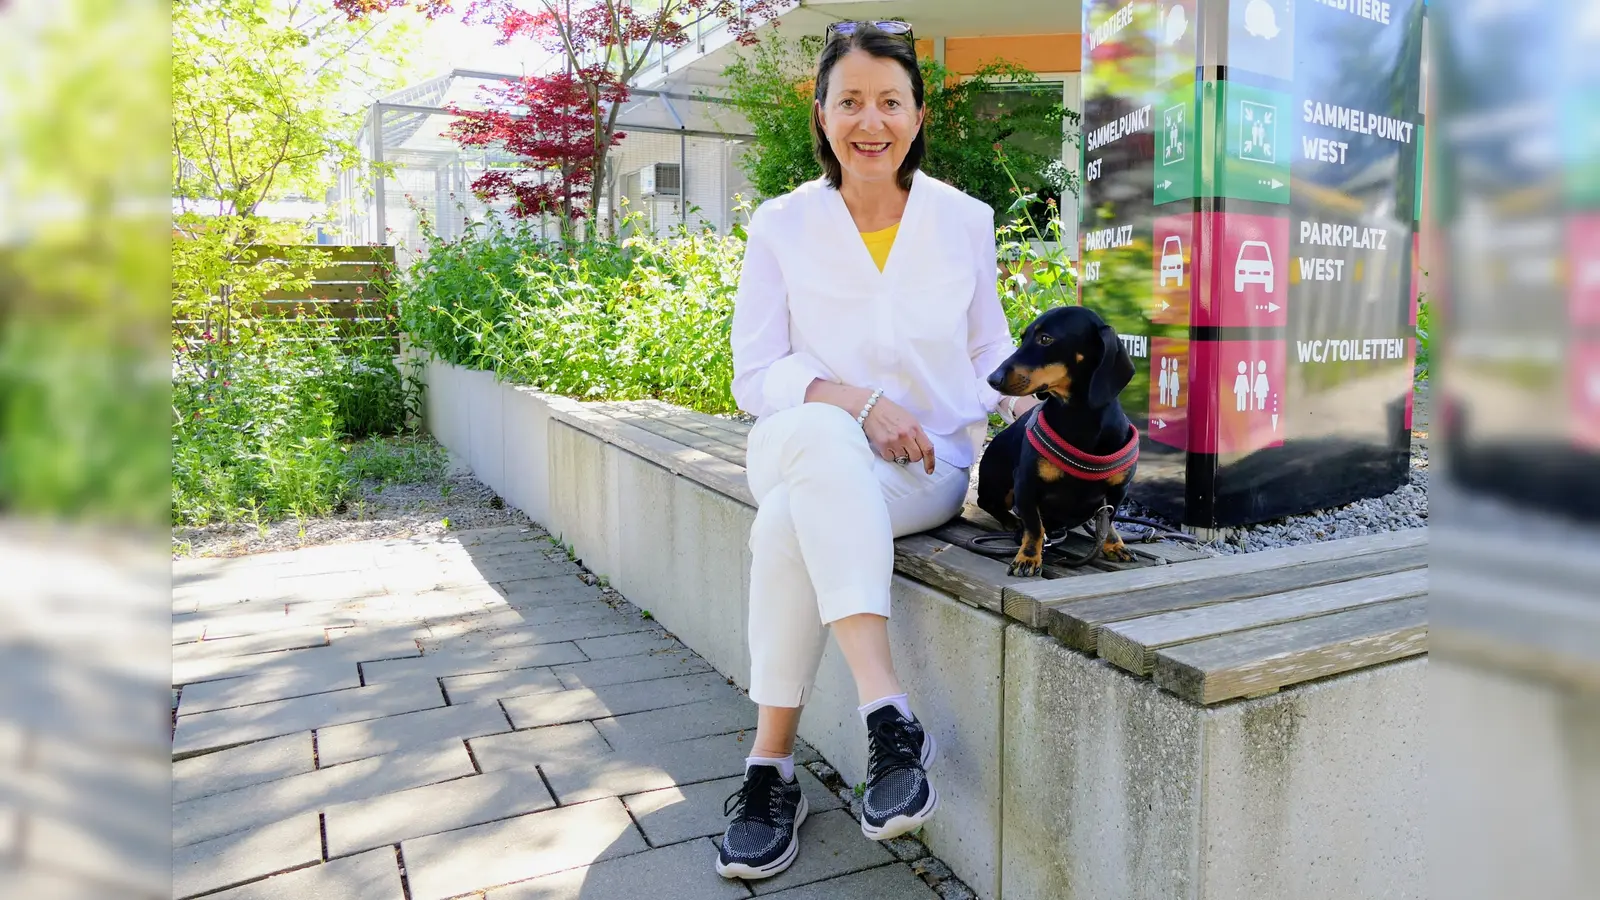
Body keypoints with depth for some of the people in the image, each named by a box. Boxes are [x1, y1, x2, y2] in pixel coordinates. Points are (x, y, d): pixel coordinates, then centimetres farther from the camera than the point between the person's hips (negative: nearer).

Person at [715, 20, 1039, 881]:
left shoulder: (965, 220, 6)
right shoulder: (781, 225, 2)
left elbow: (988, 349, 15)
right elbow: (755, 375, -2)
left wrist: (1025, 400, -6)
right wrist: (858, 402, -18)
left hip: (926, 467, 0)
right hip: (799, 451, 1)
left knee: (790, 522, -33)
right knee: (821, 435, -38)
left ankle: (772, 767, -20)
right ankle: (890, 716, -36)